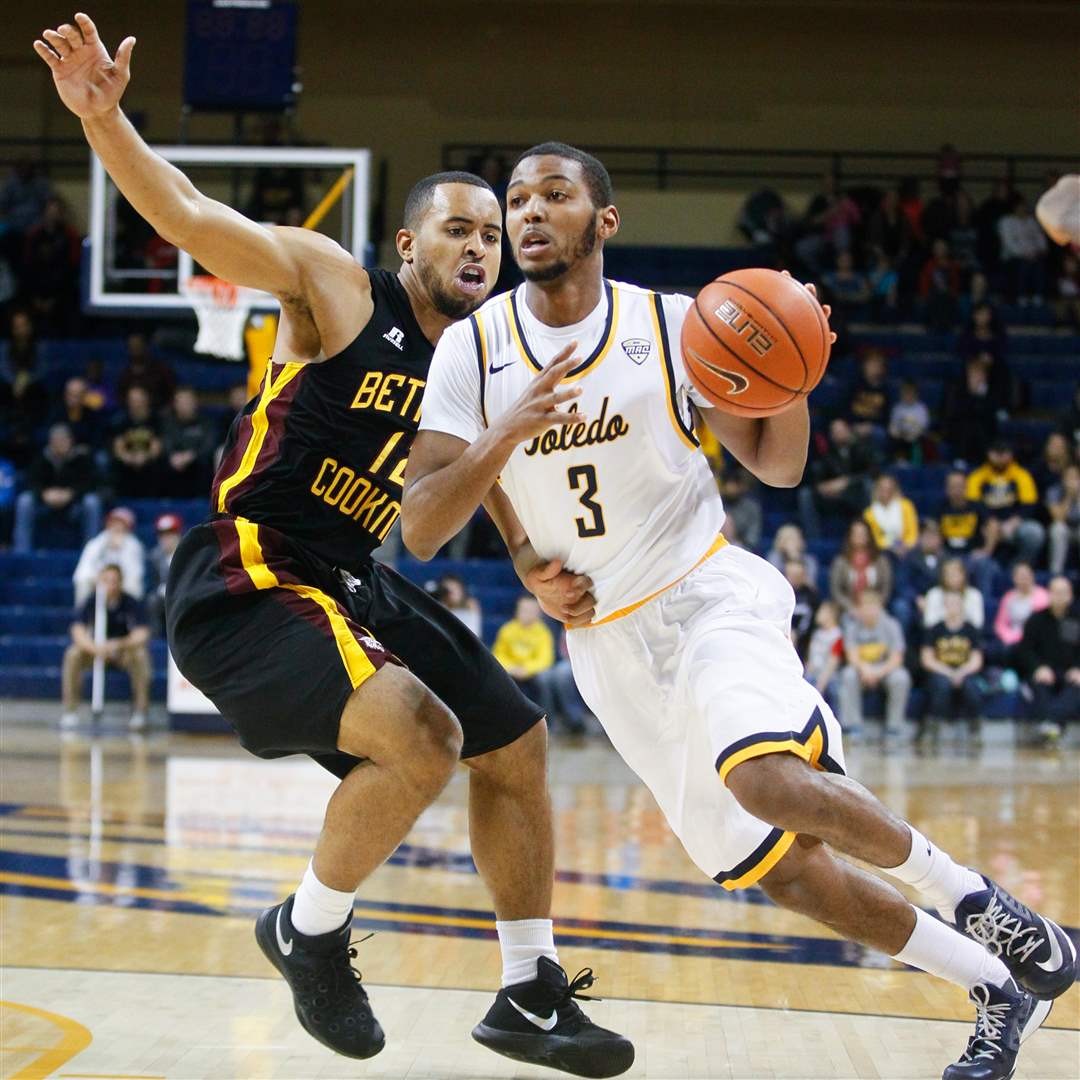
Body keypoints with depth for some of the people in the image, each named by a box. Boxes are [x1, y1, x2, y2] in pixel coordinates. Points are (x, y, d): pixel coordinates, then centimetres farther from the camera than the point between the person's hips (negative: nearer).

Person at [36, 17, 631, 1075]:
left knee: (516, 743, 13)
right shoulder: (337, 285, -9)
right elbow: (189, 217, -19)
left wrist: (540, 577, -8)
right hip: (244, 580, -9)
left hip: (350, 586, 9)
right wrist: (101, 116, -35)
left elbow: (500, 490, 15)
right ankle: (308, 932, -3)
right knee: (419, 735, -28)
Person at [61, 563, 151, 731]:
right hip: (96, 649, 1)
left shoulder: (131, 604, -18)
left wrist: (118, 644, -46)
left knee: (140, 655, -32)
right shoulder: (90, 603, -16)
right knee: (73, 655, -27)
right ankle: (70, 710, -18)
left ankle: (140, 712, -24)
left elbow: (141, 635, -27)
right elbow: (78, 632, -26)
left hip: (124, 649, -1)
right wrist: (94, 648, -48)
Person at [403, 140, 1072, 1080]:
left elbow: (777, 465, 2)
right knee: (780, 871, 1)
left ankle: (970, 896, -9)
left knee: (770, 780, -34)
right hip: (609, 644, 3)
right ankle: (998, 988, 18)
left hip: (708, 596, -3)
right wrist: (505, 436, -28)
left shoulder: (670, 326, -7)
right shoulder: (472, 350, -5)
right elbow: (419, 532, -12)